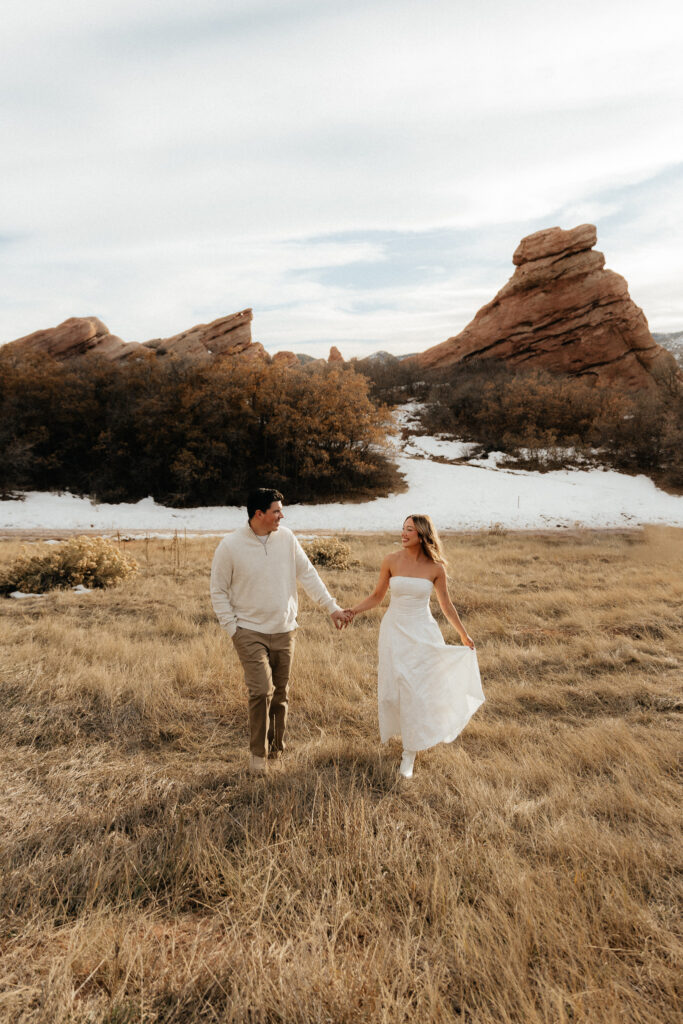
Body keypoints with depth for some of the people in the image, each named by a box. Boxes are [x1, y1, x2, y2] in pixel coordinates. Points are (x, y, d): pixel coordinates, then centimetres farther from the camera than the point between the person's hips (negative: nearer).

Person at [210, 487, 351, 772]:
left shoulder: (286, 538, -2)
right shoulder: (230, 546, -11)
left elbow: (308, 575, 5)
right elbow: (218, 592, -2)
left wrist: (332, 607, 1)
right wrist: (232, 629, -8)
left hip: (284, 631, 4)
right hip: (250, 632, -4)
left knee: (280, 692, 12)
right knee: (261, 691, -11)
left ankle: (276, 746, 32)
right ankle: (257, 752, 11)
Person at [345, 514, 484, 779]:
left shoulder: (435, 567, -6)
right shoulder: (391, 561, -4)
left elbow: (446, 605, 6)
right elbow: (377, 596, 5)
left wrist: (464, 635, 14)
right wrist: (352, 610, -9)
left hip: (422, 634, -1)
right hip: (395, 631, 1)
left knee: (418, 690, 1)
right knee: (393, 686, 8)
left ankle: (410, 753, 14)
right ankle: (391, 726, 39)